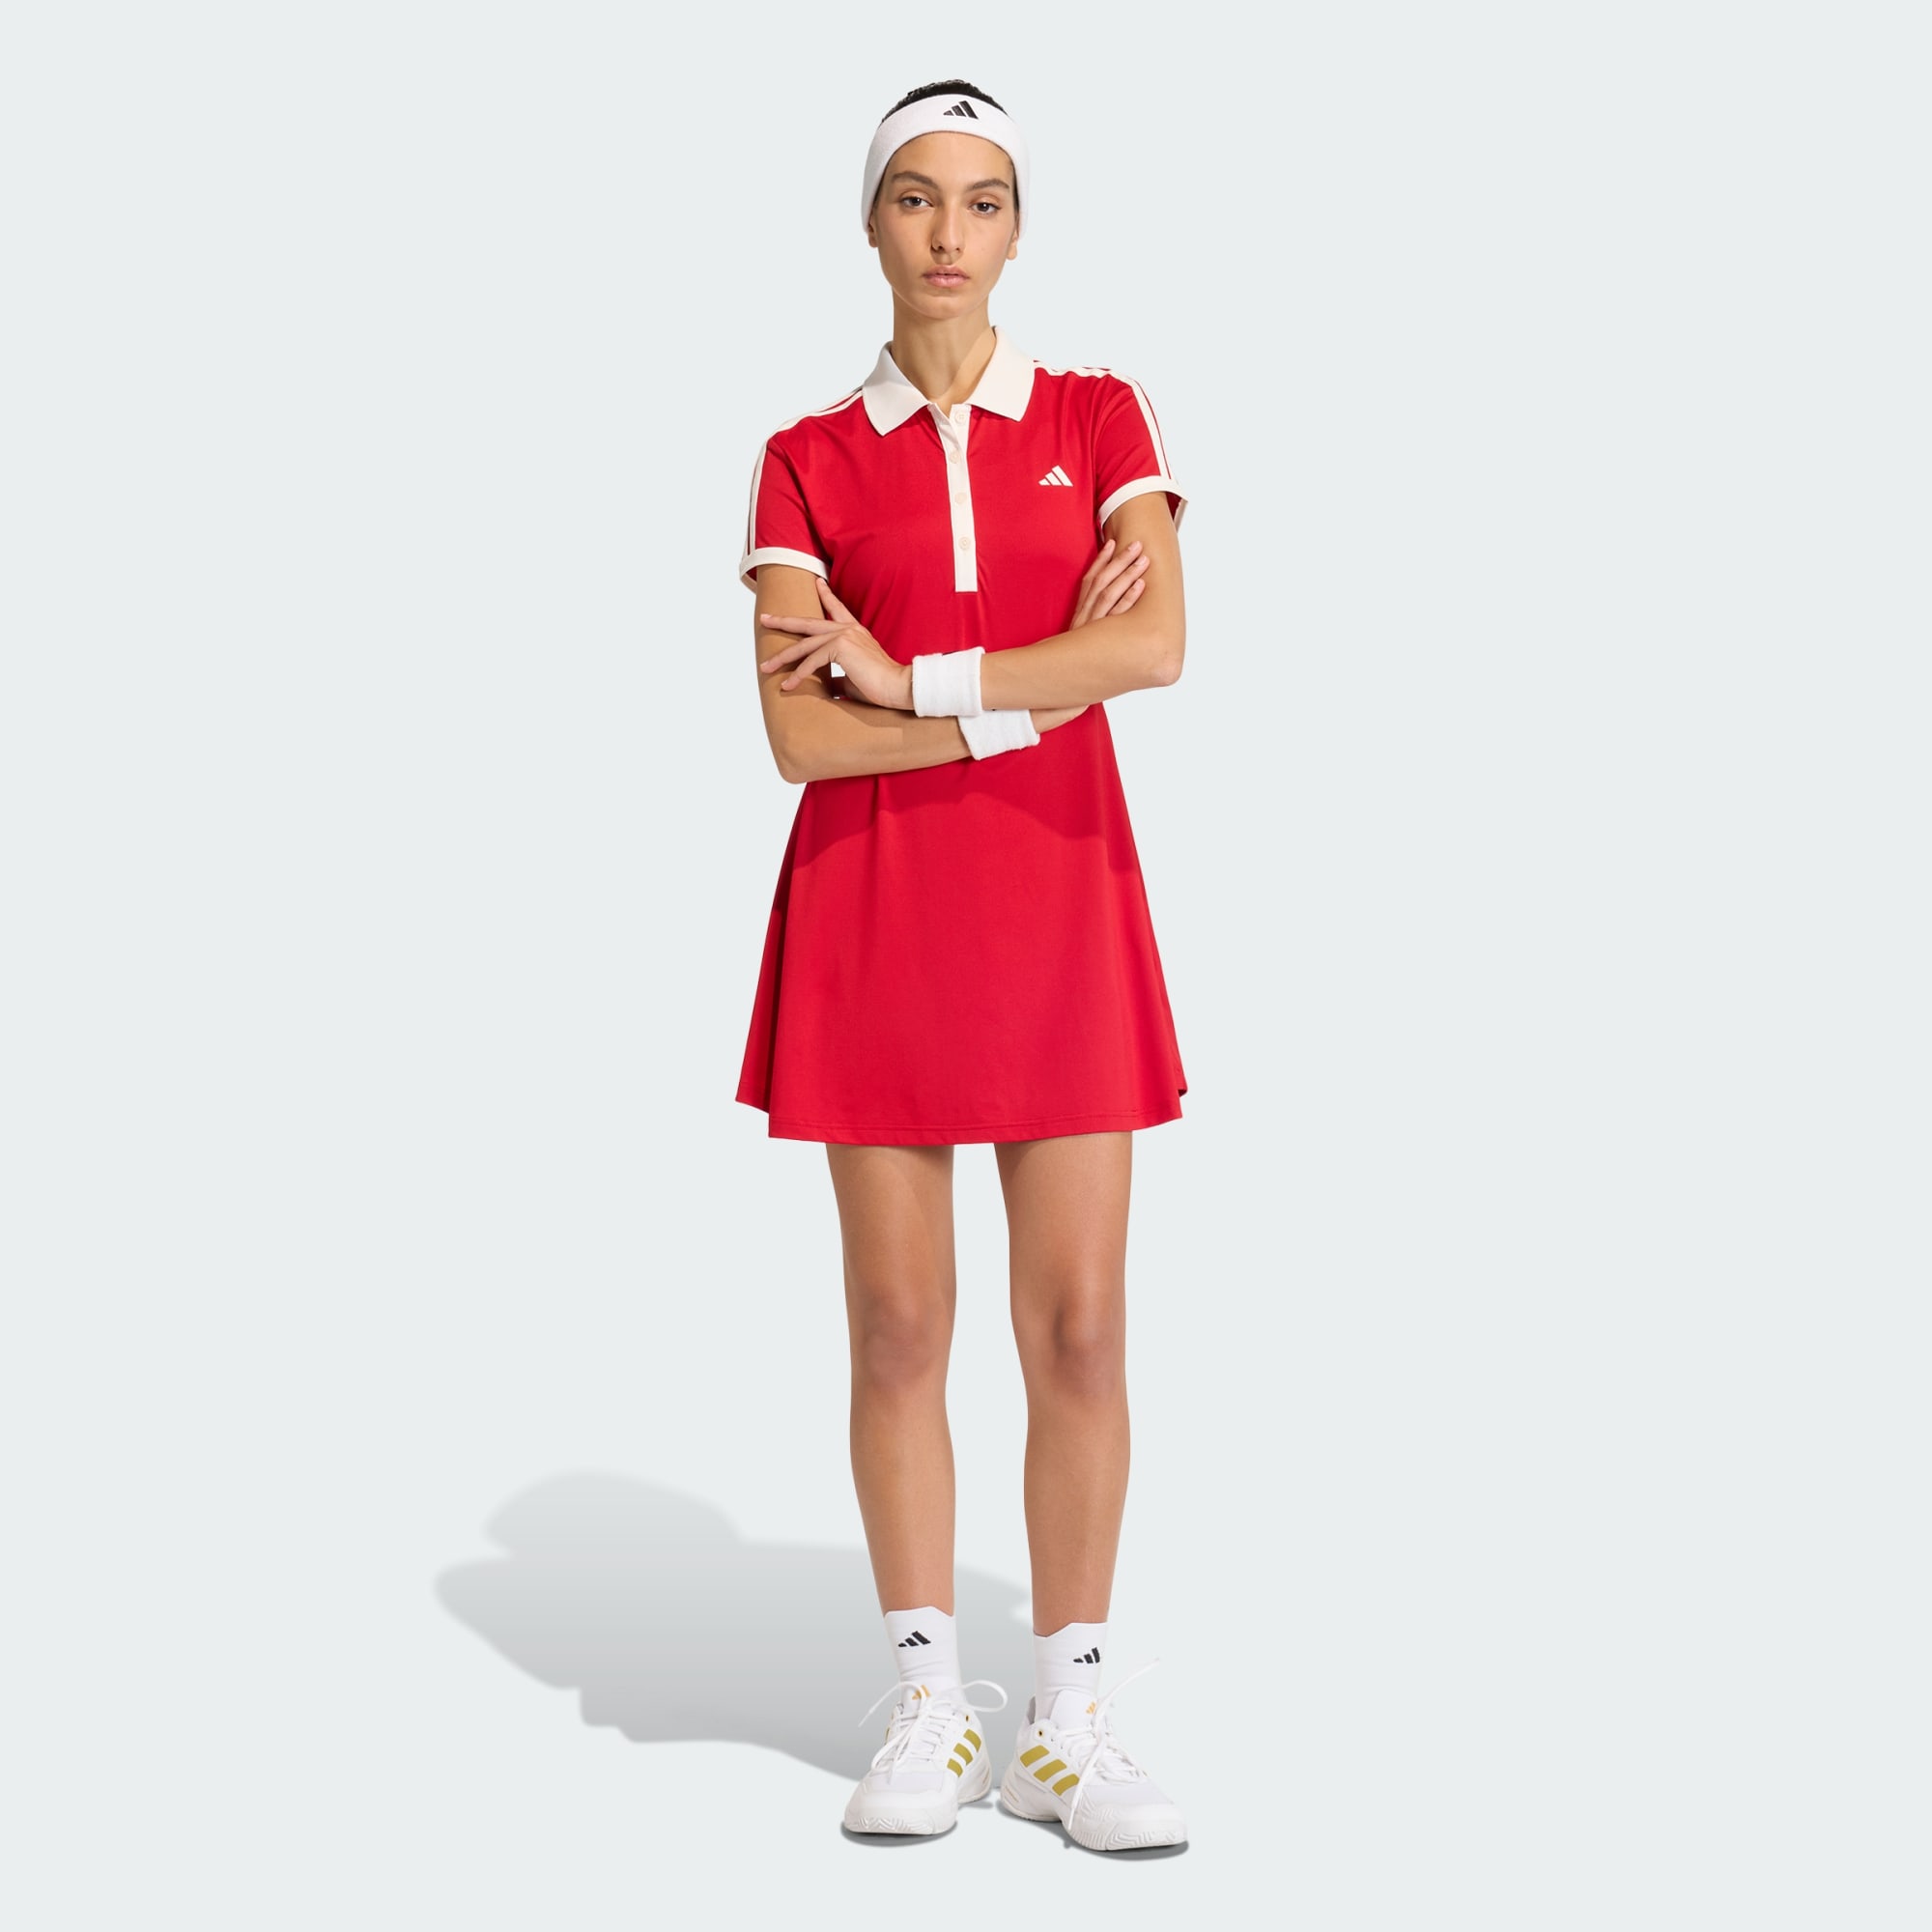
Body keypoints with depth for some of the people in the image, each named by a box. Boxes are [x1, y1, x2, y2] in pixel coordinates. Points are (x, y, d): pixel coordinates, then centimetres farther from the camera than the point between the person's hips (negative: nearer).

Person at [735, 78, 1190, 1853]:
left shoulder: (1100, 419, 7)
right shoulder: (810, 461, 5)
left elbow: (1156, 647, -10)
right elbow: (800, 733, -7)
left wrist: (918, 678, -11)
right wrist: (1028, 689, -12)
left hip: (1058, 901, 0)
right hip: (873, 905, 0)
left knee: (1078, 1322, -1)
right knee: (899, 1322, 3)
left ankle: (1071, 1722, 9)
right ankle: (932, 1707, 14)